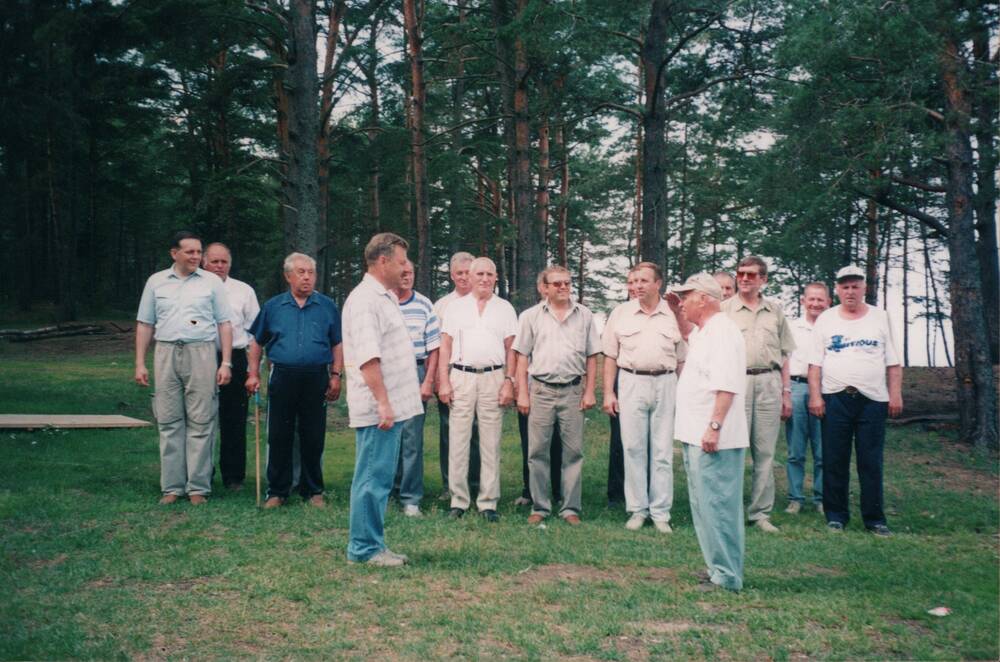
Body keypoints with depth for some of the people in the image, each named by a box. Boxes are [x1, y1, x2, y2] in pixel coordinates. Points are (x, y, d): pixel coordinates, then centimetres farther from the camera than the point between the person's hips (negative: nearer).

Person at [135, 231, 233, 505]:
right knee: (169, 422, 4)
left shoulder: (212, 282, 7)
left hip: (201, 353, -2)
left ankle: (198, 487, 3)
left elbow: (224, 324, 5)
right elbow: (144, 324, 13)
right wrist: (140, 363, 6)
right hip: (166, 352, 2)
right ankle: (172, 486, 11)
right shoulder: (156, 282, 11)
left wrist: (226, 363, -3)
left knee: (200, 422, -2)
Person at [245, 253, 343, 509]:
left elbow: (338, 344, 8)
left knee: (313, 439, 5)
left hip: (316, 379, 0)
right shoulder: (273, 307, 8)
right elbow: (257, 342, 14)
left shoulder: (327, 306, 7)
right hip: (282, 378, 1)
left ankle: (313, 491, 16)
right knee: (278, 438, 4)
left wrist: (336, 376, 0)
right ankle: (277, 491, 15)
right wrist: (253, 374, 7)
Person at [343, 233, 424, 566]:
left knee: (378, 478, 13)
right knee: (373, 479, -4)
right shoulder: (365, 299, -14)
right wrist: (383, 403, -24)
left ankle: (371, 545, 21)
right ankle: (364, 548, 4)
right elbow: (368, 357, -22)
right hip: (379, 409, -10)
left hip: (392, 406, 10)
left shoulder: (385, 298, 19)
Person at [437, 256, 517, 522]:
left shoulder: (505, 309, 10)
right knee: (458, 441, -1)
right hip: (461, 376, 0)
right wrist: (443, 381, -1)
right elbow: (445, 346, 7)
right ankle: (458, 501, 6)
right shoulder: (455, 306, 10)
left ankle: (488, 502, 8)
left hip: (493, 377, 0)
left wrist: (509, 382, -2)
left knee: (491, 443, 2)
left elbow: (511, 349, 8)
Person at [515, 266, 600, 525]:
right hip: (541, 390, -1)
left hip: (573, 390, 1)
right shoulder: (531, 316, 6)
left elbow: (591, 357, 10)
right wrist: (522, 394, -1)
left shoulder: (584, 315, 8)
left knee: (573, 452, 3)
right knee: (538, 452, 2)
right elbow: (522, 357, 5)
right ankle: (540, 507, 12)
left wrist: (590, 391, 3)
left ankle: (570, 508, 11)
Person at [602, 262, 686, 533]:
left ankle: (661, 512, 10)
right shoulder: (621, 313, 6)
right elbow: (610, 356, 7)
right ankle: (637, 510, 12)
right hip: (631, 382, 0)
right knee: (633, 448, 2)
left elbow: (682, 360, 9)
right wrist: (608, 392, 1)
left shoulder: (674, 314, 6)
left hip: (665, 384, 0)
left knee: (663, 451, 3)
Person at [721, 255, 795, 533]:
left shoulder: (775, 310, 14)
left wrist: (786, 392, 12)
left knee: (765, 452, 5)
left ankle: (761, 513, 12)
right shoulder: (724, 309, 6)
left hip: (769, 383, 3)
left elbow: (784, 354, 16)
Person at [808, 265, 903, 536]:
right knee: (834, 461, 4)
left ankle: (874, 518, 10)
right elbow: (815, 363, 4)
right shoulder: (826, 320, 7)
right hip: (835, 399, 0)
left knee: (871, 463, 2)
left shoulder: (880, 318, 8)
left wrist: (896, 394, 0)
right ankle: (836, 515, 13)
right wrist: (815, 396, -5)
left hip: (872, 399, 0)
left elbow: (893, 363, 8)